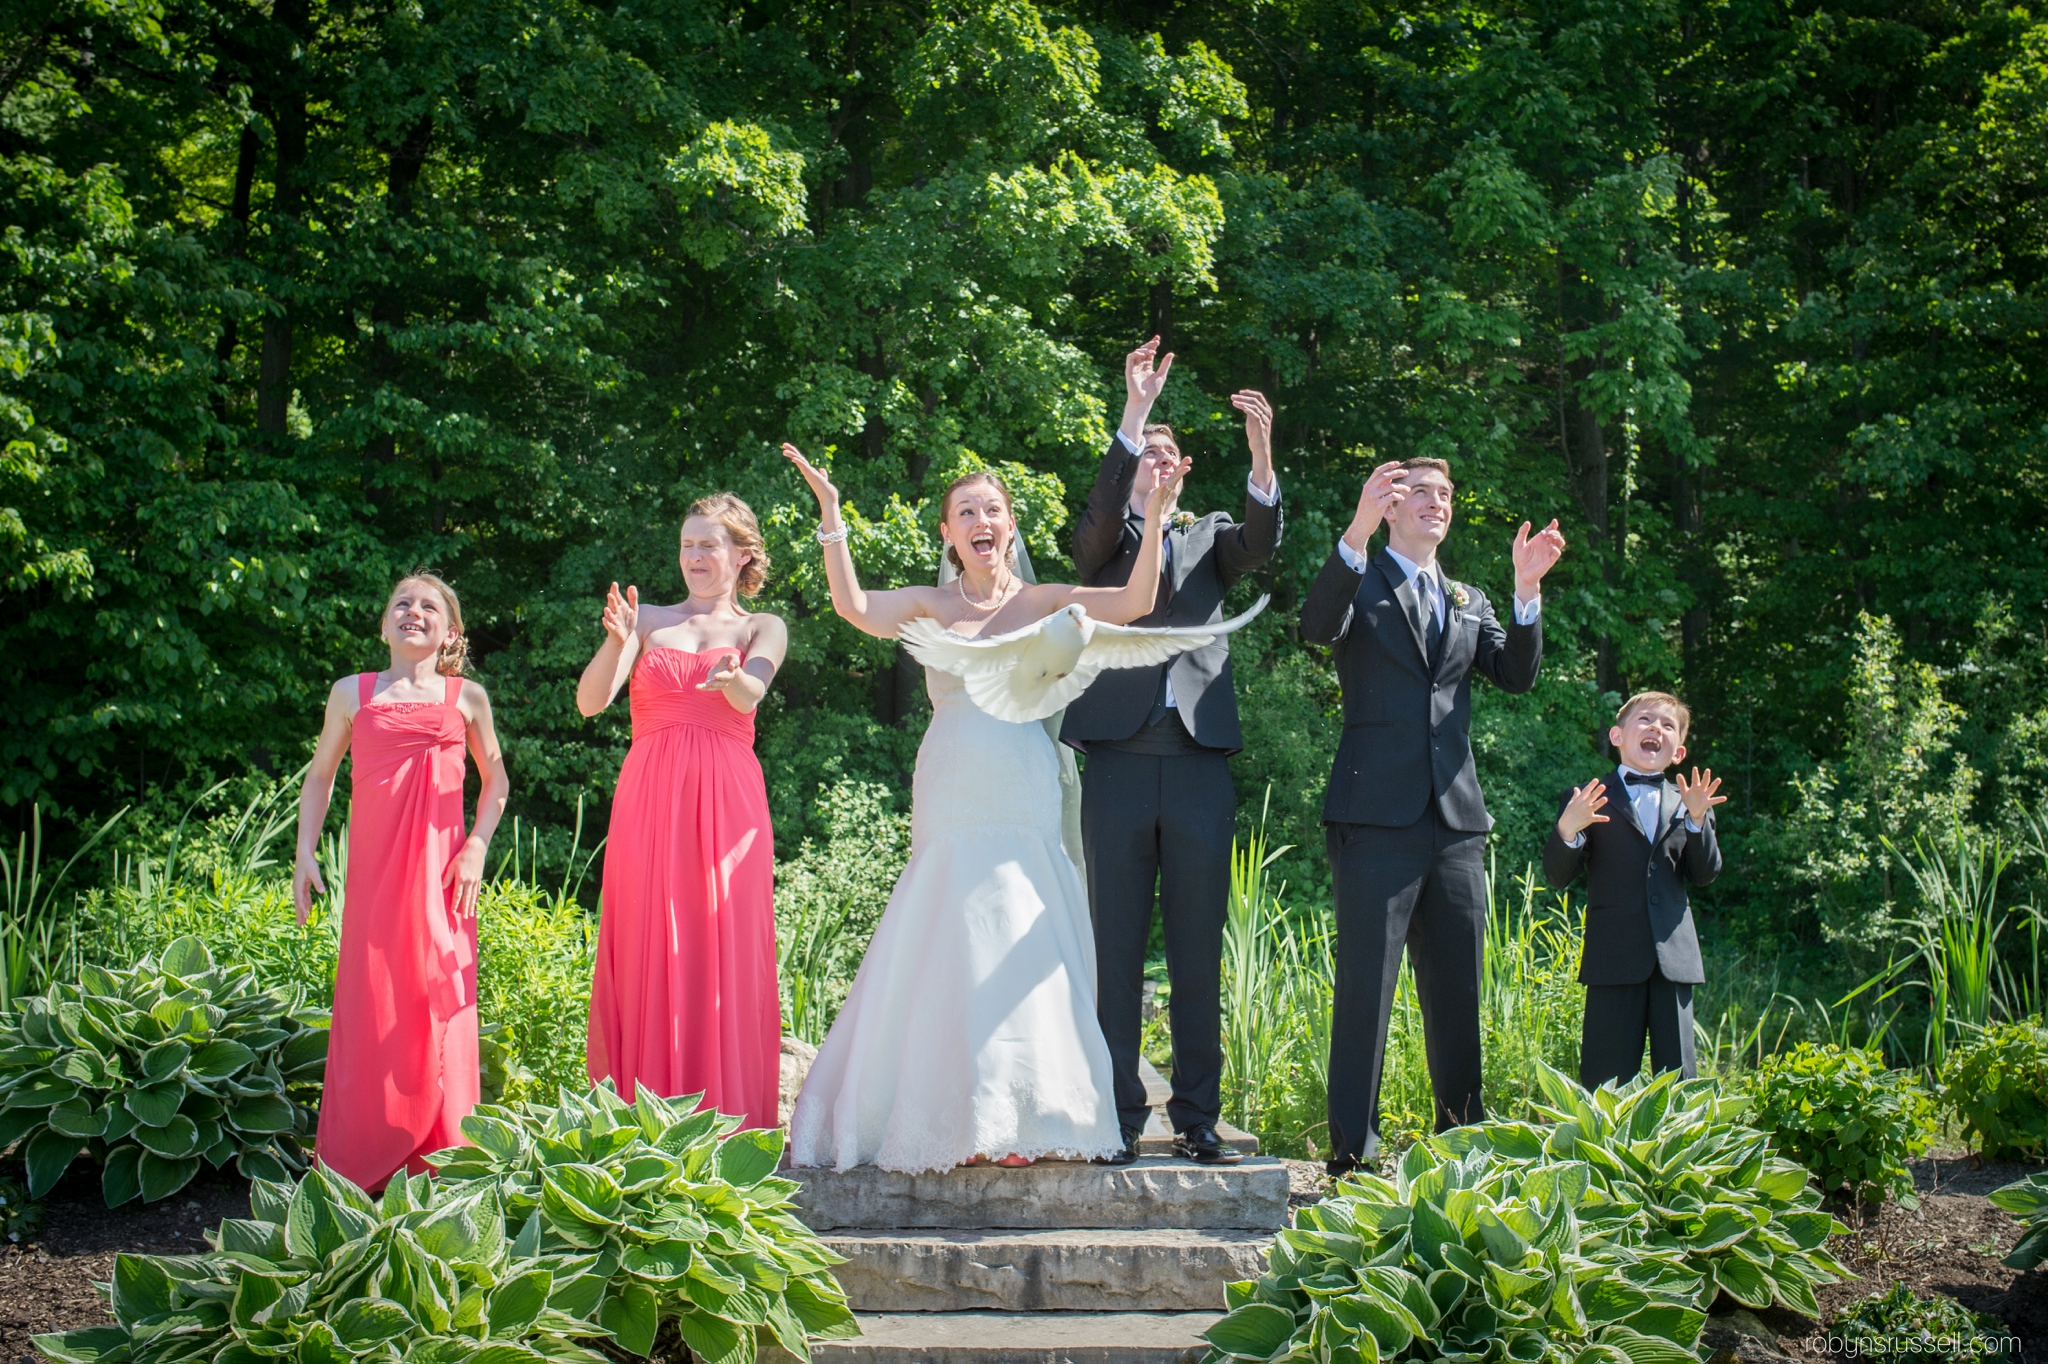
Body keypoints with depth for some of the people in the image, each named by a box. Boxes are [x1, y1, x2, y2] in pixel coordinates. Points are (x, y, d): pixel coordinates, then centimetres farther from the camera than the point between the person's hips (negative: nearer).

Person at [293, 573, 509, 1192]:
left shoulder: (466, 697, 10)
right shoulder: (352, 693, 11)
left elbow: (495, 780, 18)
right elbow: (320, 775, 18)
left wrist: (477, 848, 4)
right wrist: (305, 853, 8)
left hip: (439, 873, 0)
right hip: (373, 873, 0)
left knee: (438, 1002, -2)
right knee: (368, 1005, -2)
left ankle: (438, 1159, 6)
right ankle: (356, 1164, 6)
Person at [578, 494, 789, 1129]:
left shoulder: (763, 630, 13)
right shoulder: (649, 621, 14)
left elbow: (750, 695, -9)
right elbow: (590, 702, 0)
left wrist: (731, 678, -33)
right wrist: (616, 642, -19)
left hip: (726, 804, 0)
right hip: (650, 803, 1)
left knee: (727, 958, -5)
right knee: (647, 957, -5)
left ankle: (727, 1122, -2)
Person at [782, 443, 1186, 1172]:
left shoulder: (1043, 603, 7)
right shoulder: (931, 607, 6)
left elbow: (1137, 602, -5)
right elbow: (854, 607, -11)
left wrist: (1154, 516, -14)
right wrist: (830, 514, -17)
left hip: (1025, 802, 0)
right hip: (953, 802, 0)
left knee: (1022, 948, -1)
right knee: (954, 953, -1)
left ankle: (1025, 1118, 7)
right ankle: (960, 1118, 6)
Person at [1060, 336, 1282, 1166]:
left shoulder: (1207, 539, 17)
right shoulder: (1102, 544, 12)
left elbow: (1261, 543, -3)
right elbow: (1102, 513, -11)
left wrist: (1261, 457, -22)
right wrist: (1135, 412, -22)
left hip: (1200, 766, 2)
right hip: (1120, 763, -2)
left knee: (1199, 951, 3)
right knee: (1116, 949, 1)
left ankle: (1197, 1119, 8)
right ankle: (1117, 1118, 4)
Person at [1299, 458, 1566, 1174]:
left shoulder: (1469, 602, 22)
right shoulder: (1359, 582, 6)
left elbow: (1517, 674, 7)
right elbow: (1317, 626, -17)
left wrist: (1528, 589, -8)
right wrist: (1357, 532, -30)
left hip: (1456, 819, 6)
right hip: (1377, 812, -5)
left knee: (1457, 987, 10)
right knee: (1367, 982, -8)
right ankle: (1353, 1151, -7)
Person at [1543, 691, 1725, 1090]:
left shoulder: (1685, 803, 16)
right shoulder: (1588, 800, 5)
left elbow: (1705, 874, 6)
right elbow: (1557, 877, -2)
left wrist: (1697, 820, -9)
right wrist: (1567, 830, -21)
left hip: (1673, 954, 3)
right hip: (1614, 958, -3)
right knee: (1607, 1079, -3)